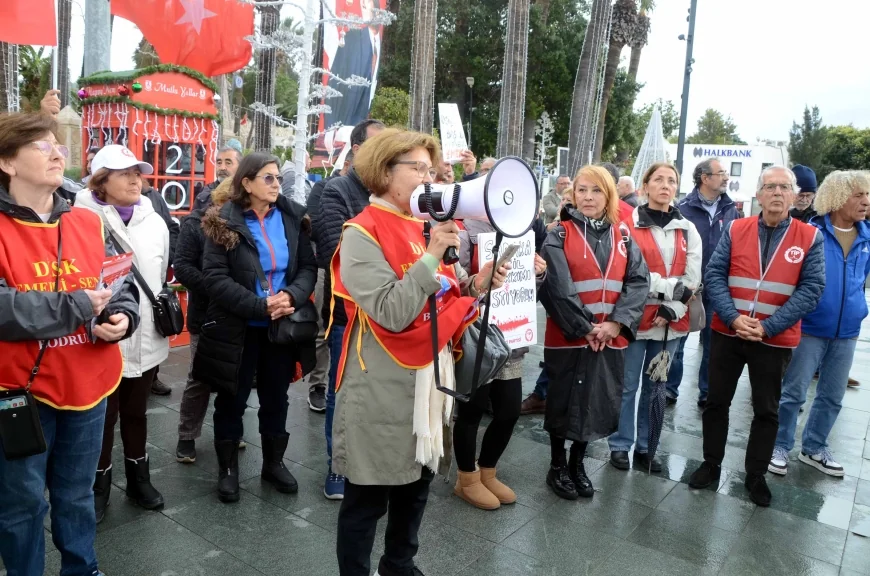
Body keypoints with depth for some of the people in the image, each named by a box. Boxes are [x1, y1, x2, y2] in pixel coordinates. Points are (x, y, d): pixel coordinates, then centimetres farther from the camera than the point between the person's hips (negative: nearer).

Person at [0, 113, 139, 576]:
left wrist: (121, 318, -13)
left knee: (77, 495, 22)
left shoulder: (88, 223, 2)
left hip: (88, 384, 5)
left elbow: (122, 285, 8)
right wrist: (76, 306, -23)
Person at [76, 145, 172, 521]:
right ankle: (99, 487, 30)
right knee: (103, 417, 10)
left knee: (136, 413, 20)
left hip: (145, 339, 5)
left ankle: (139, 479, 36)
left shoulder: (155, 222, 8)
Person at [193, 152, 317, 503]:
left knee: (276, 399, 17)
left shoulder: (293, 218, 1)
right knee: (232, 400, 11)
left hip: (282, 326, 4)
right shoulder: (224, 222, -10)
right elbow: (215, 277, -16)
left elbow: (308, 267, -1)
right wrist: (260, 305, -23)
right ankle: (227, 468, 29)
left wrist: (292, 296, -21)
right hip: (237, 328, -3)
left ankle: (274, 463, 35)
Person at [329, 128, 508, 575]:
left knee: (417, 482, 22)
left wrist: (475, 285, -5)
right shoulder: (362, 235, -14)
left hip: (428, 377, 8)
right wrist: (432, 256, -26)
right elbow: (393, 313, -24)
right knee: (367, 497, 7)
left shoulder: (425, 227, 9)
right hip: (383, 388, -8)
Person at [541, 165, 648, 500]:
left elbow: (639, 282, -1)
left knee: (599, 402, 12)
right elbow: (557, 287, -14)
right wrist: (584, 326, -17)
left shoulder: (623, 235, 7)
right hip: (568, 336, -4)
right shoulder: (559, 235, -4)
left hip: (611, 338, 4)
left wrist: (616, 323, -14)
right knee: (563, 400, 8)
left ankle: (577, 463, 33)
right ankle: (557, 467, 26)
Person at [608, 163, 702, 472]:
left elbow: (692, 280, 4)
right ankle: (620, 445, 16)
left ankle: (645, 447, 24)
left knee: (656, 387, 12)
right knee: (627, 385, 2)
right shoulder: (628, 224, -3)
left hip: (670, 322, 4)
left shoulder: (688, 230, 11)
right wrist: (669, 286, -15)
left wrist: (670, 311, -9)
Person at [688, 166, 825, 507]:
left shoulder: (810, 238, -3)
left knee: (766, 411, 12)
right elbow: (714, 275, -5)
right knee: (716, 401, 11)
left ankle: (756, 475, 29)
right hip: (727, 333, 1)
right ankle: (711, 464, 28)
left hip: (775, 341, -1)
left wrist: (767, 327, -18)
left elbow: (810, 290, -9)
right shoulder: (735, 230, -1)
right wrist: (733, 317, -19)